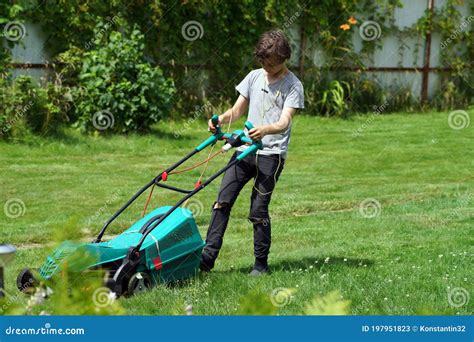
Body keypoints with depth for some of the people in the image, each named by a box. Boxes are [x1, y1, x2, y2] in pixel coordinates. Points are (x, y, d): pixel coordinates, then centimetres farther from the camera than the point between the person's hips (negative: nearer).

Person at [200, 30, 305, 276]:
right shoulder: (255, 77, 14)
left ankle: (261, 264, 5)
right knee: (223, 201, -5)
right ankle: (208, 257, -5)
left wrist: (265, 130, -36)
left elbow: (284, 122, -15)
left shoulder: (293, 86, -3)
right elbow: (237, 110, 17)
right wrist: (219, 120, -5)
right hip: (245, 148, 5)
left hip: (272, 154, -5)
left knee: (258, 210, -7)